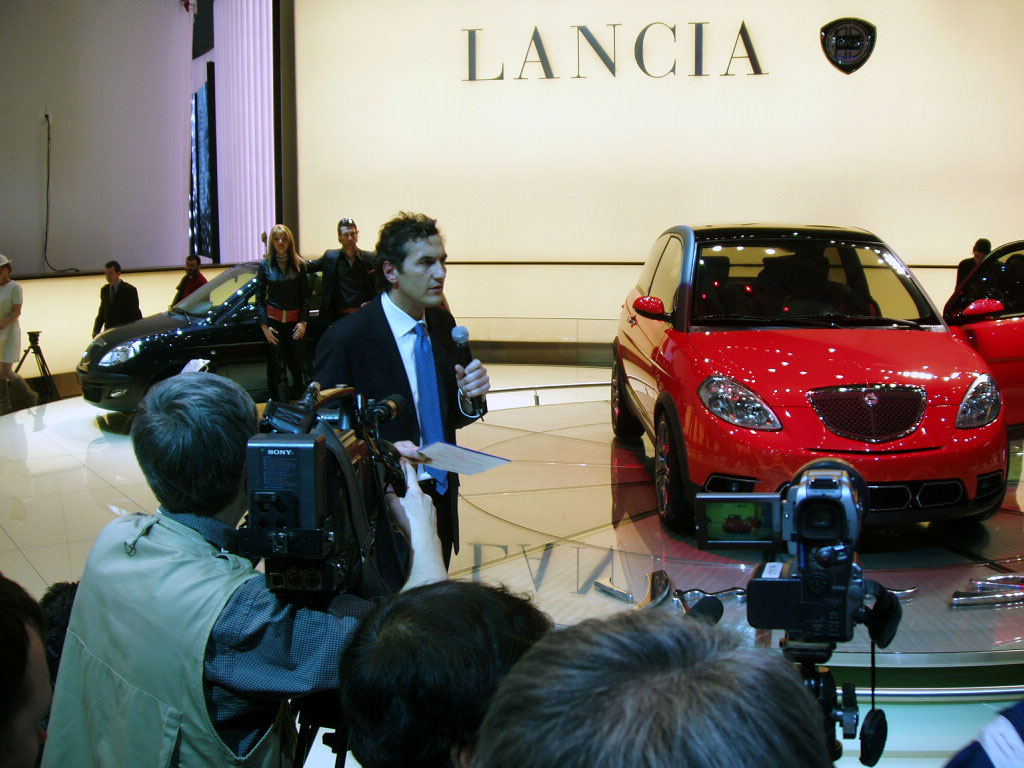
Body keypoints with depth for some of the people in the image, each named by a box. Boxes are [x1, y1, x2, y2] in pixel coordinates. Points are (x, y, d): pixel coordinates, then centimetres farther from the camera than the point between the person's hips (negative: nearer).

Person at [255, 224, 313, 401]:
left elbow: (305, 296, 6)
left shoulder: (298, 265, 6)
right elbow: (259, 299, 4)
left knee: (300, 365, -2)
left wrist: (303, 321, -4)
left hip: (295, 321, 1)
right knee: (276, 367, 1)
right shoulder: (265, 266, 4)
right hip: (273, 320, -1)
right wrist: (264, 326, -4)